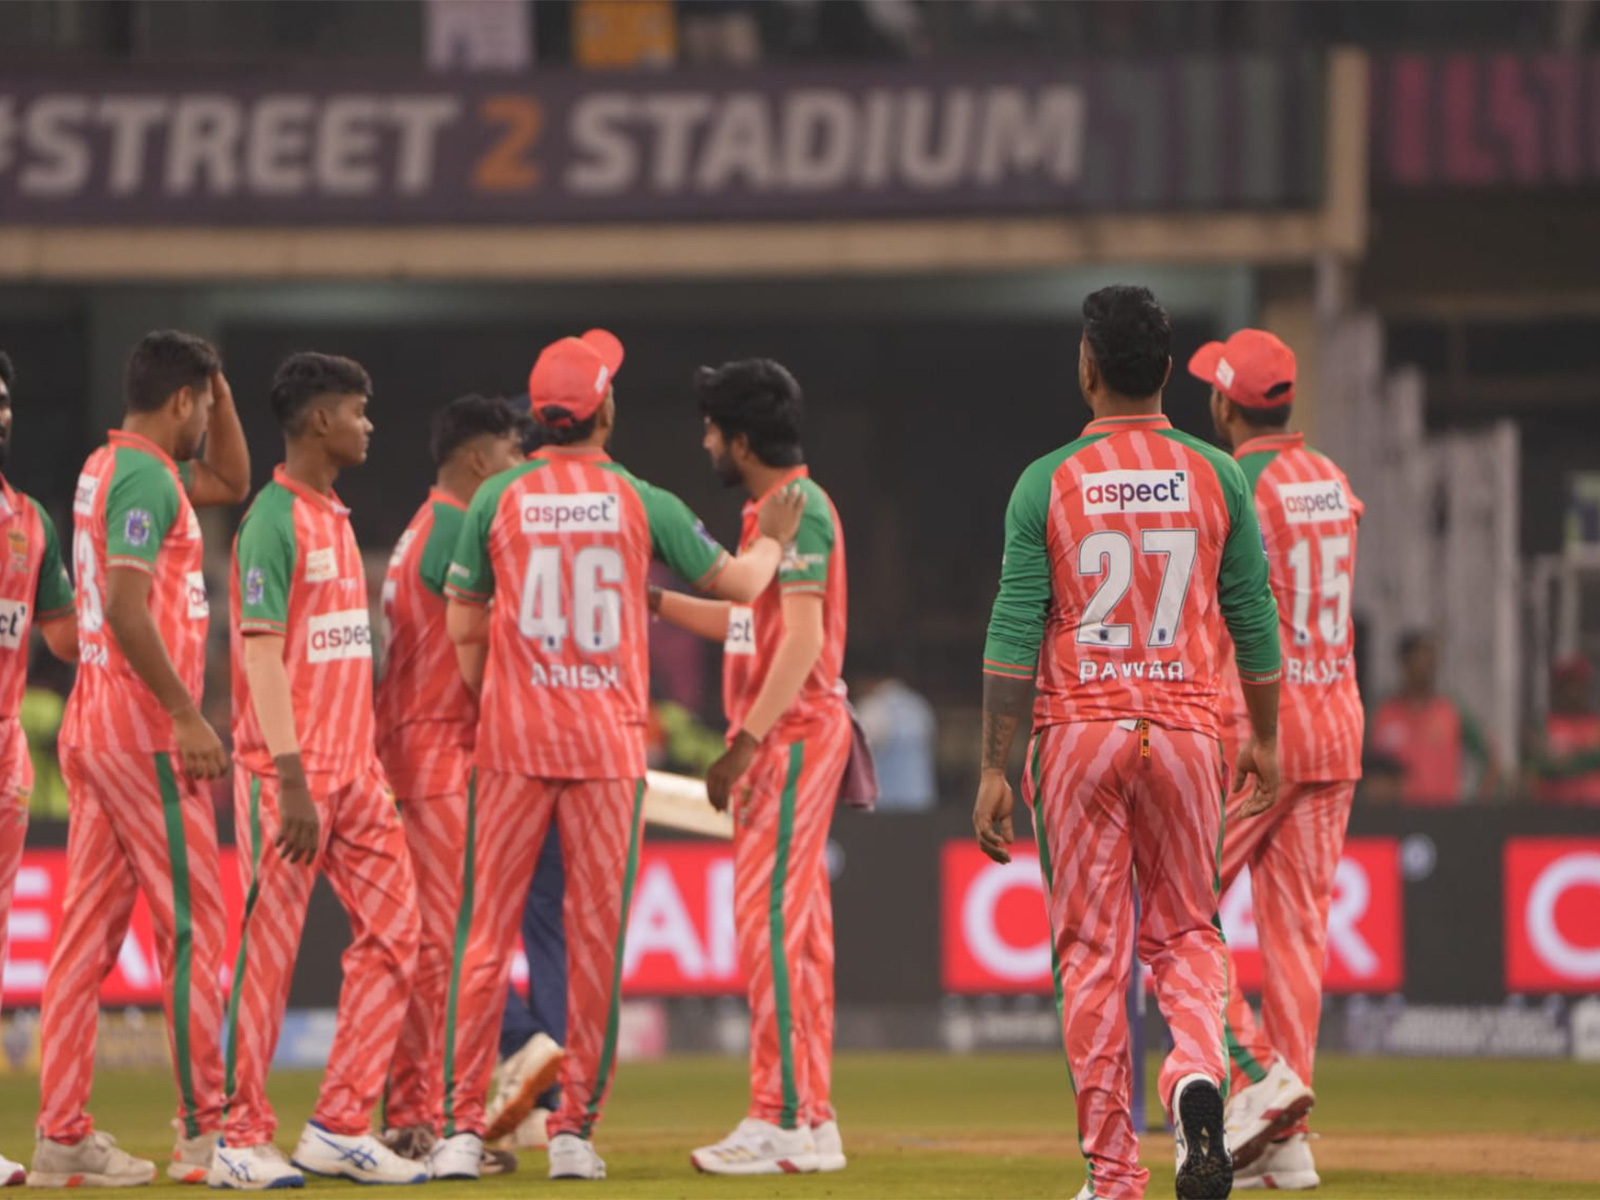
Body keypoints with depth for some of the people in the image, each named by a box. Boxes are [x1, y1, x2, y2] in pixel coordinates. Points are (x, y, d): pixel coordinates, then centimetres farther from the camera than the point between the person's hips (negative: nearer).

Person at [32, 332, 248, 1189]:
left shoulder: (110, 467, 17)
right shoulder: (144, 478, -13)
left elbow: (231, 482, 32)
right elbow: (125, 607, -23)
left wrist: (218, 389, 20)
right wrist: (187, 716, -22)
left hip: (91, 730, 10)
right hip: (145, 733, -10)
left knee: (89, 930, 7)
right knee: (191, 927, -4)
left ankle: (62, 1136, 6)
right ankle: (205, 1131, -3)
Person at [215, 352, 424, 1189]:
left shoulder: (337, 520, 16)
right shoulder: (274, 522, -11)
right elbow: (261, 655, -16)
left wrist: (361, 762, 16)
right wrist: (291, 780, -21)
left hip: (354, 768, 9)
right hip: (288, 773, -9)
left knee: (392, 931, 5)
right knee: (267, 954, -4)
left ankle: (340, 1127, 9)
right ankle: (240, 1141, 2)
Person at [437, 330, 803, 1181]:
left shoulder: (498, 498, 0)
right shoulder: (640, 503, -1)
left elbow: (464, 629, 4)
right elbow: (739, 582, 9)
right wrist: (774, 540, 30)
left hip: (512, 738, 0)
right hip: (608, 741, 0)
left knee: (488, 930, 2)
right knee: (595, 936, 5)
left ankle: (463, 1127, -3)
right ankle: (576, 1129, 4)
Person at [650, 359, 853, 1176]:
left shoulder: (797, 509, -14)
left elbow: (802, 637, -21)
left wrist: (745, 742, -24)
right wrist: (652, 600, 27)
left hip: (792, 734, -10)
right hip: (783, 736, 10)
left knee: (771, 921, -11)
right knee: (796, 928, 11)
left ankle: (783, 1120, -11)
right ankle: (811, 1120, 13)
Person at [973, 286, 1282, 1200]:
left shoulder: (1049, 482, -5)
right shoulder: (1217, 478, 1)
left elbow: (1014, 635, -7)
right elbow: (1255, 622, 6)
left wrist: (995, 769, -4)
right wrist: (1265, 740, 19)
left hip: (1079, 732, -2)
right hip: (1185, 729, 2)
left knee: (1091, 952, 5)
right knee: (1186, 932, 14)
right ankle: (1199, 1072, -16)